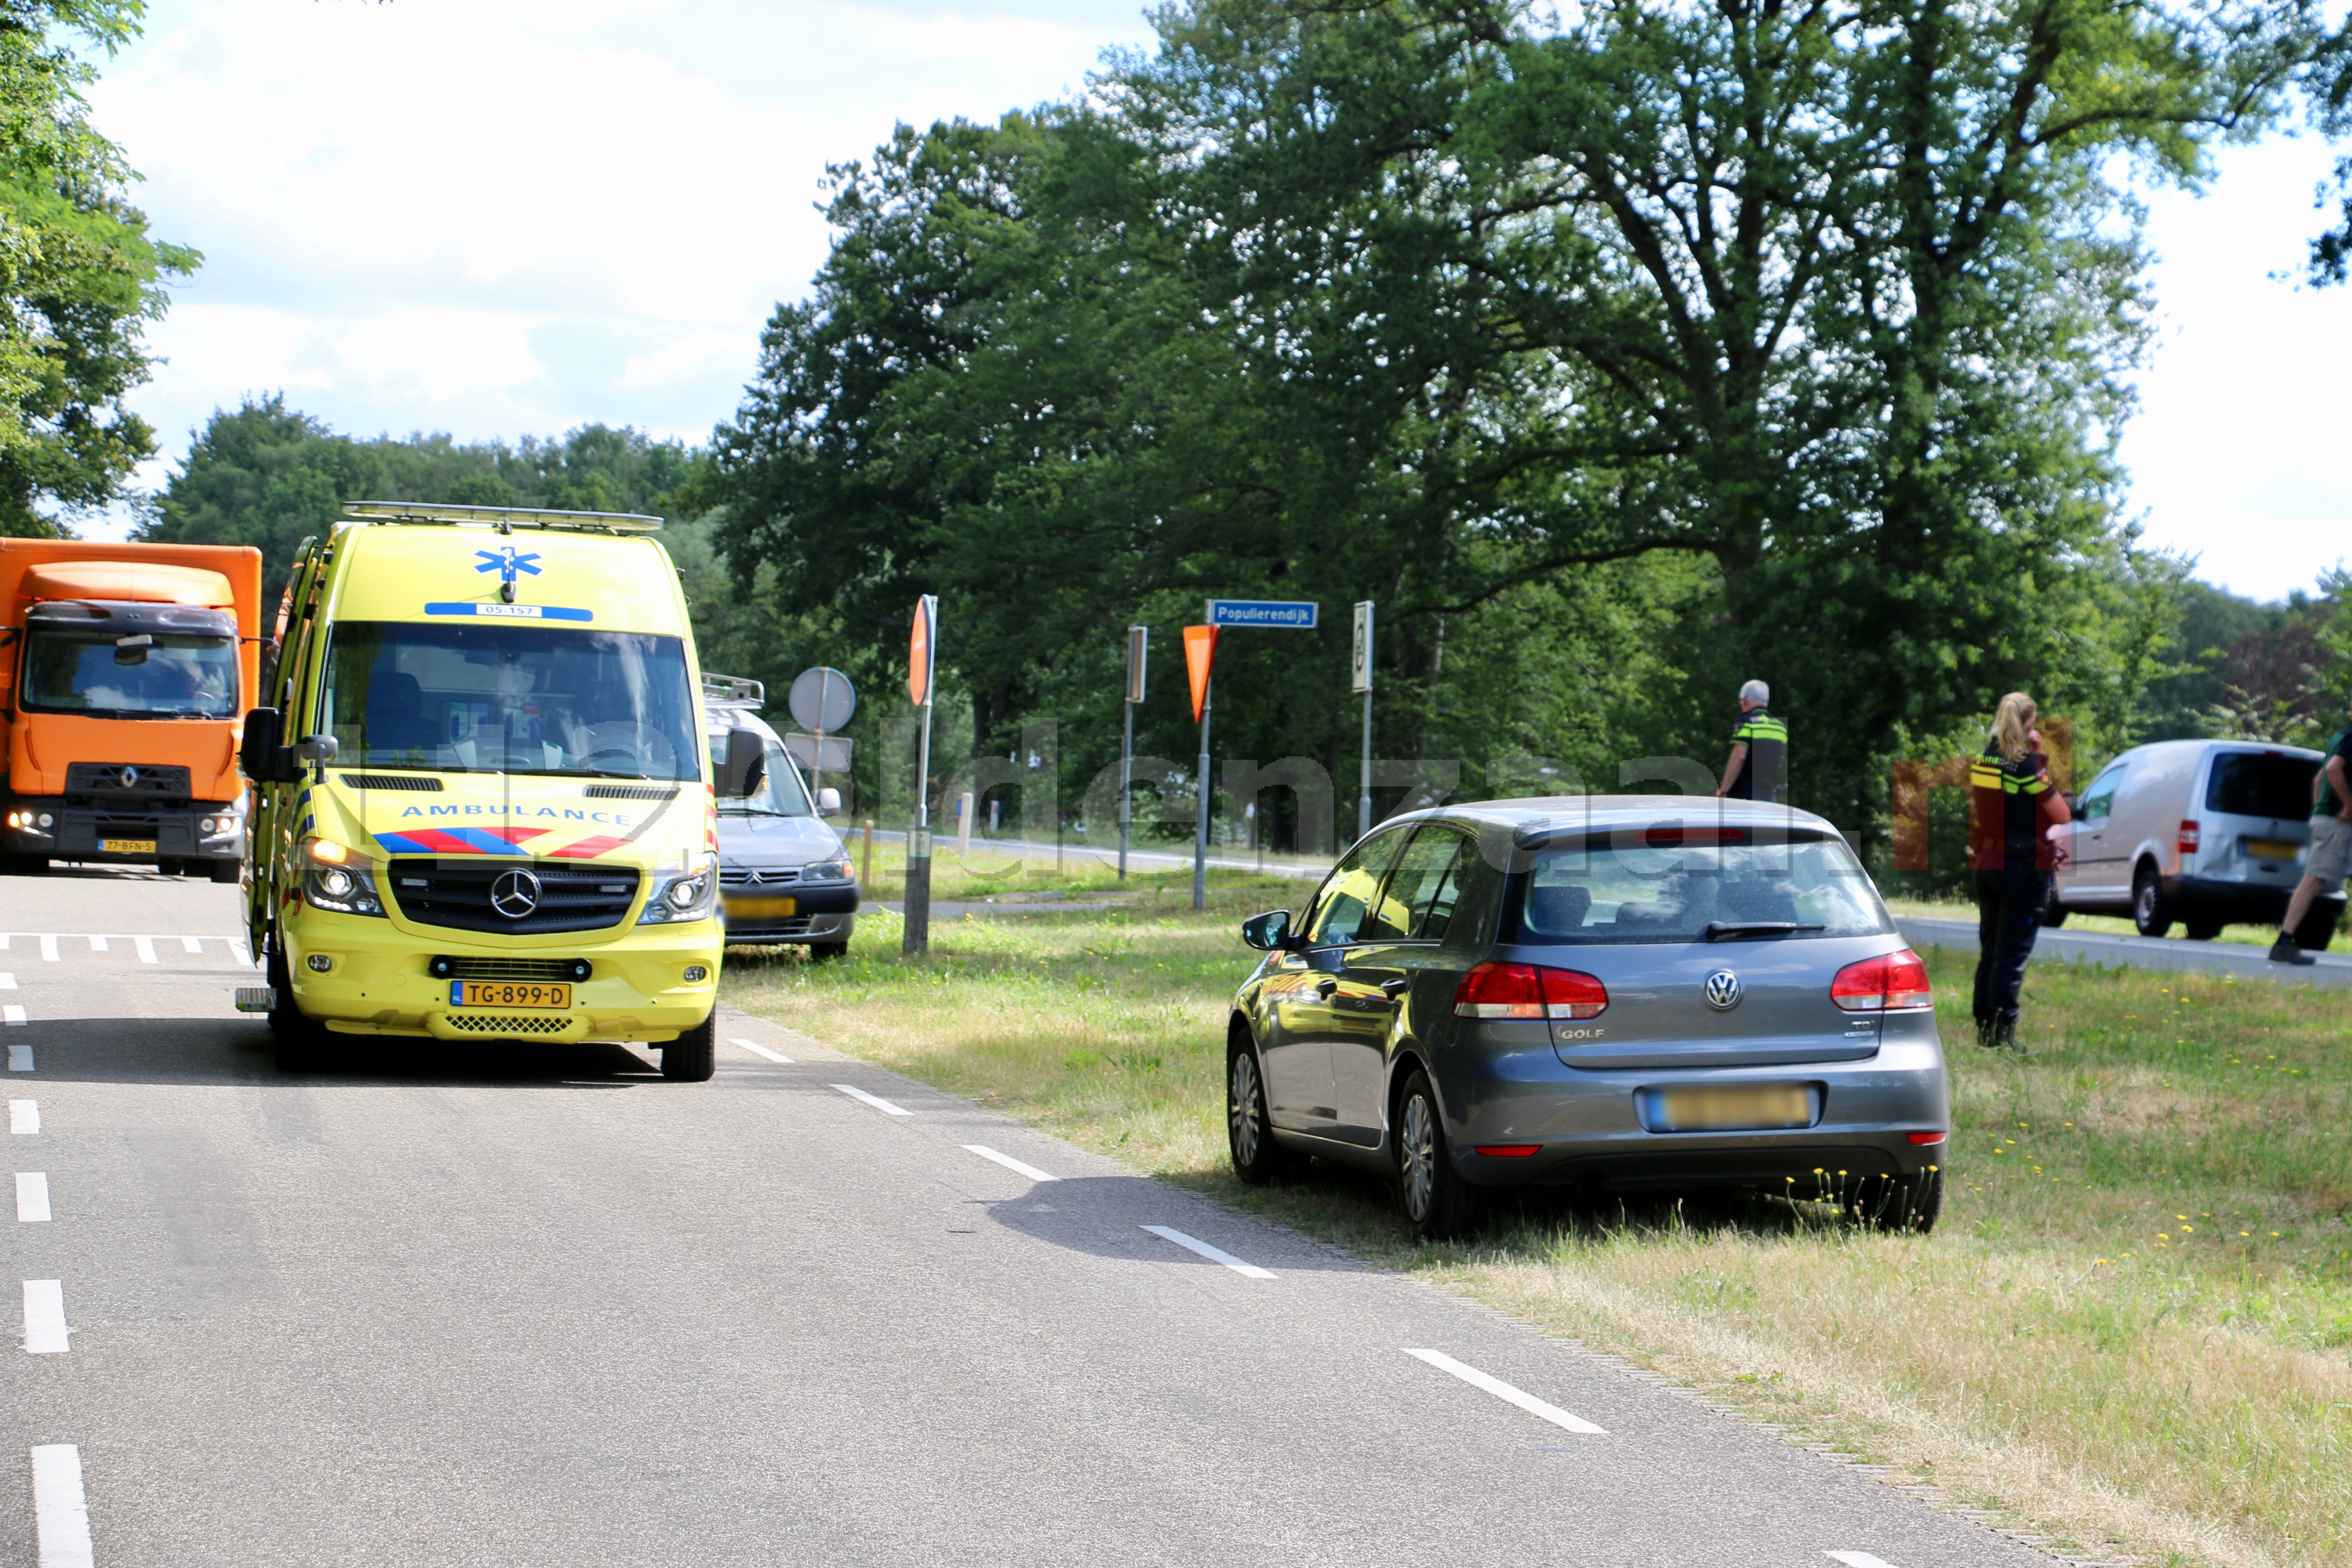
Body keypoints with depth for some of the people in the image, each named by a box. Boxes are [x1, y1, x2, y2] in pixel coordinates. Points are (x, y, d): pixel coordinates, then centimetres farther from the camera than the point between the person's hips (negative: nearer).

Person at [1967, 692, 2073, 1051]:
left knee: (1989, 951, 15)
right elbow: (2063, 816, -10)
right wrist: (2041, 761, -1)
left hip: (1985, 866, 7)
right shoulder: (2027, 766, -15)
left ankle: (1984, 1028, 19)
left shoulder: (1982, 762, 5)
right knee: (2012, 955, -3)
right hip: (2022, 869, -7)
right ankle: (2002, 1034, -4)